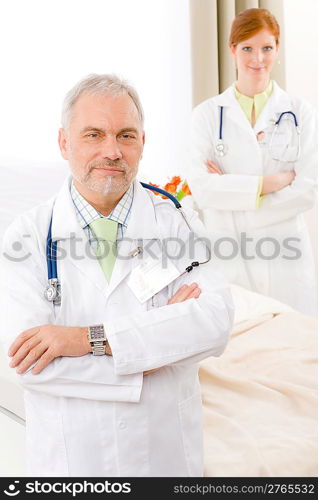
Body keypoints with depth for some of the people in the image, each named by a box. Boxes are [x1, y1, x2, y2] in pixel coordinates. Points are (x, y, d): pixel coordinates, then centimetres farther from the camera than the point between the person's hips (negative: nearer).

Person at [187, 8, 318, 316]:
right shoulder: (207, 114, 4)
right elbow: (201, 187, -8)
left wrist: (231, 191, -9)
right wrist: (271, 182, -11)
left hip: (285, 257, 1)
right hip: (227, 258, 0)